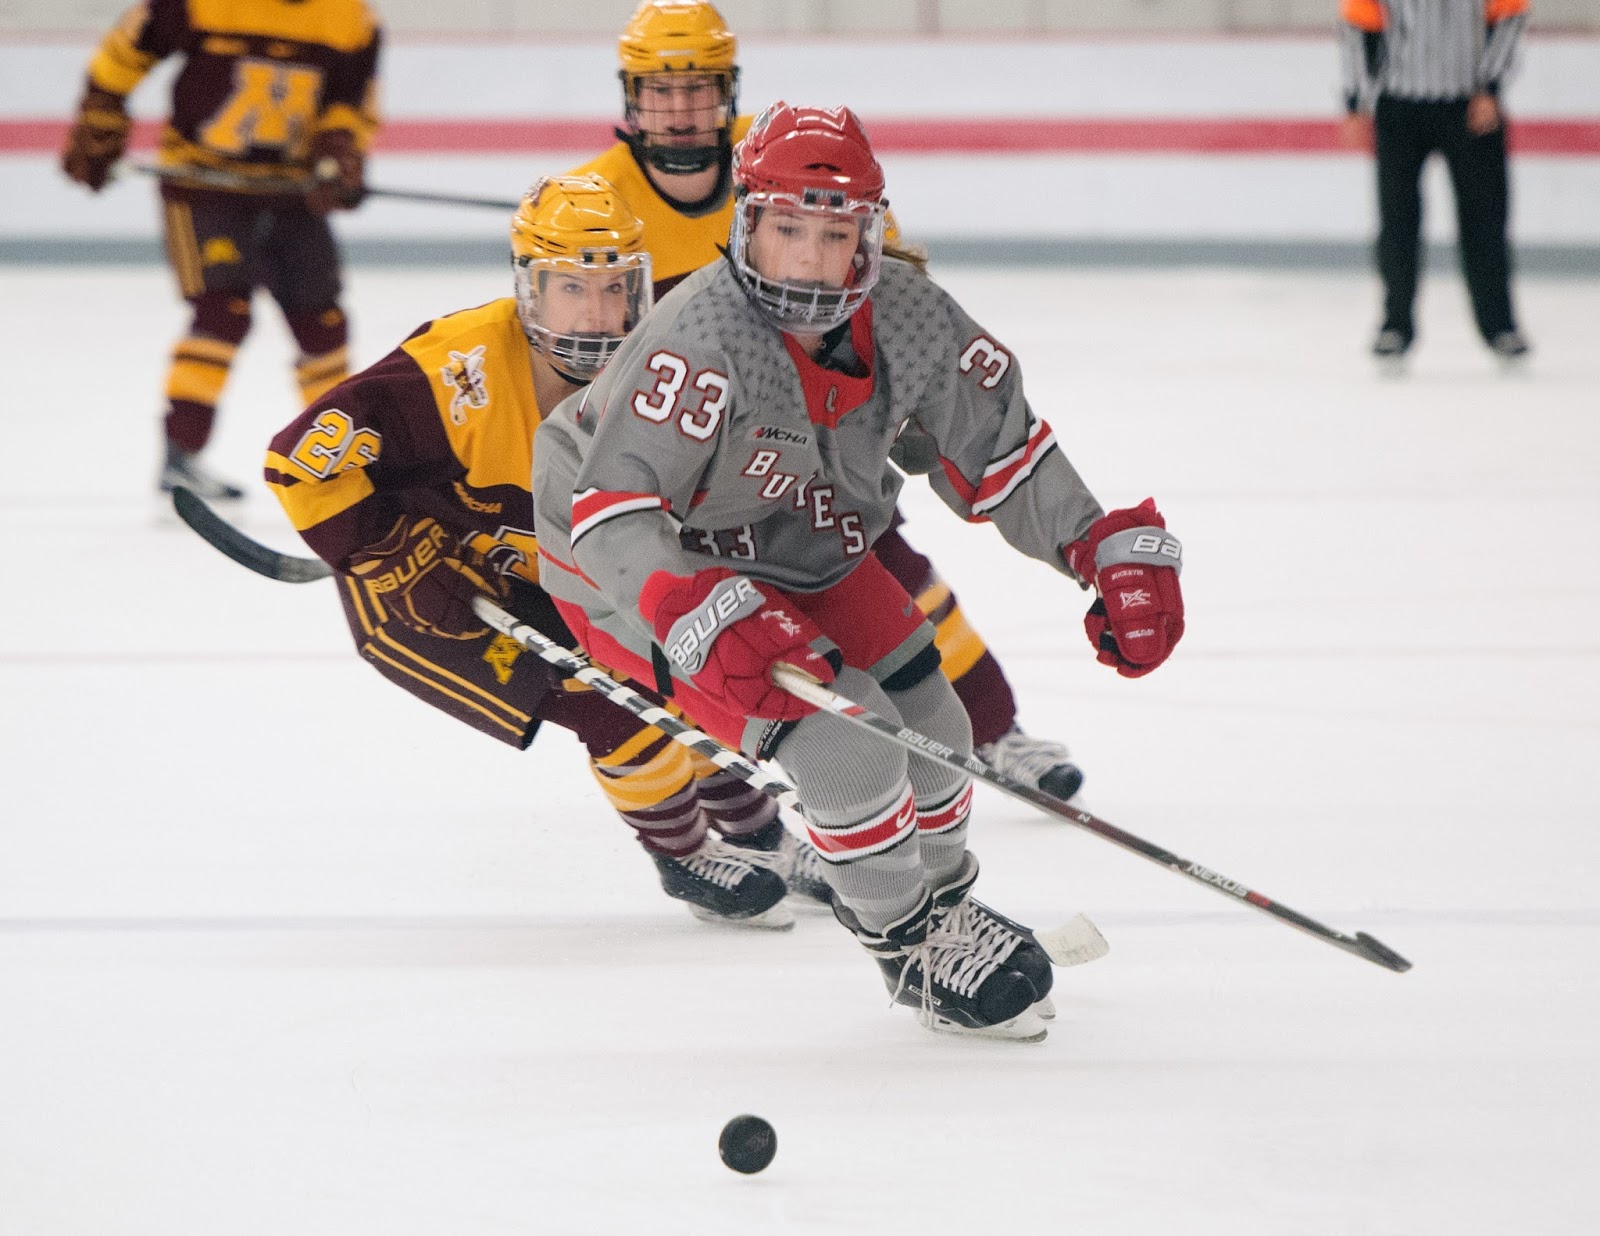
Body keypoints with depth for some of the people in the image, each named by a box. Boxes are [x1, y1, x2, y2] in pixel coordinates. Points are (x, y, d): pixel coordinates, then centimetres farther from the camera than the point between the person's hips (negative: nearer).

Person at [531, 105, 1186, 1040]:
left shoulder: (908, 320, -16)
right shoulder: (704, 341, -36)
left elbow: (1002, 446, -2)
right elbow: (614, 513, -41)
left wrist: (1118, 551, -9)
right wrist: (712, 622, -54)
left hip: (802, 549, 7)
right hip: (642, 572, -7)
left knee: (926, 723, 10)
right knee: (838, 731, -21)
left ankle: (943, 901, 40)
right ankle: (915, 949, 0)